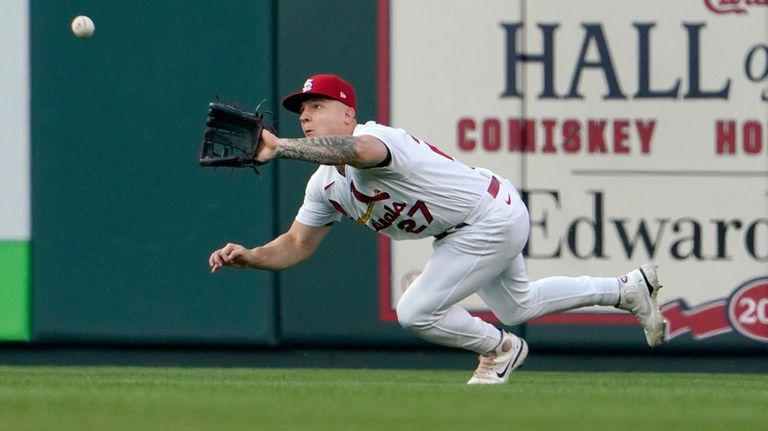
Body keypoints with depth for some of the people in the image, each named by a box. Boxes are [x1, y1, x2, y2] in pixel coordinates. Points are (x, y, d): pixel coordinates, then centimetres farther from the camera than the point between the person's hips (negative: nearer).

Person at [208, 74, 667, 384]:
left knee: (417, 312, -14)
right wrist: (249, 256, -16)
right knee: (516, 306, 28)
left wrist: (280, 147, -67)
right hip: (471, 229, 10)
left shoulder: (377, 138, -31)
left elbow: (356, 150, -57)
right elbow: (296, 246, 3)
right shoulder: (325, 187, -2)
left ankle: (500, 349, 13)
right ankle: (628, 290, 42)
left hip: (494, 220, -10)